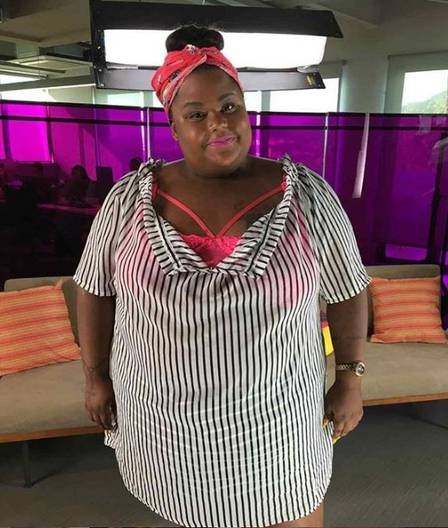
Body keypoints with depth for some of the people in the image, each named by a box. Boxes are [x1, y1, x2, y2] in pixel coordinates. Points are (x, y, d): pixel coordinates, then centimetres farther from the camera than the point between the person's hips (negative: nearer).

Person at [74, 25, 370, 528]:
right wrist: (96, 377, 5)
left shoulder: (306, 194, -11)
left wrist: (349, 377, 1)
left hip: (275, 421, -1)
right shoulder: (130, 198, -9)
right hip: (162, 420, 2)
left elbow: (348, 290, -1)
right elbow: (94, 290, 2)